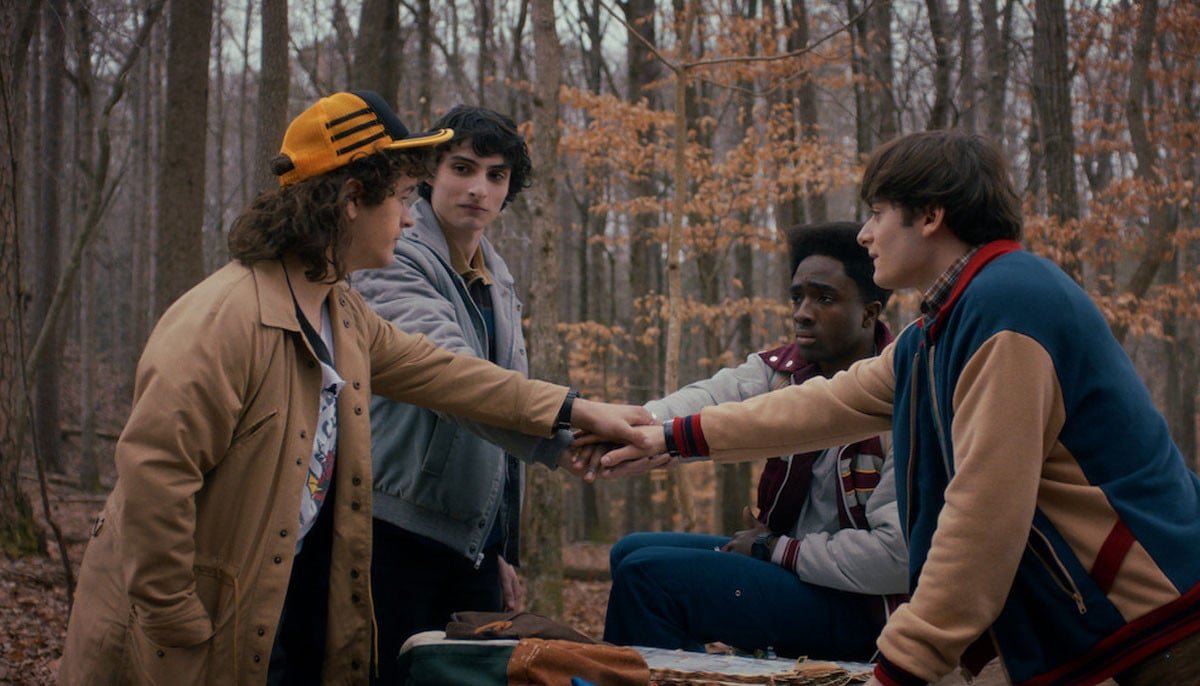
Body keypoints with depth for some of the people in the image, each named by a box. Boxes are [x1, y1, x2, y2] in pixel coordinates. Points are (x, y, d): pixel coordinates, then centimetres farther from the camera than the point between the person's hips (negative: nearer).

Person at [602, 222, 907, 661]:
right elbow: (703, 404, -18)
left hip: (862, 609, -8)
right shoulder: (781, 370, 2)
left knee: (648, 574, -15)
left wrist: (774, 547, -15)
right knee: (631, 552, 13)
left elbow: (895, 557, -27)